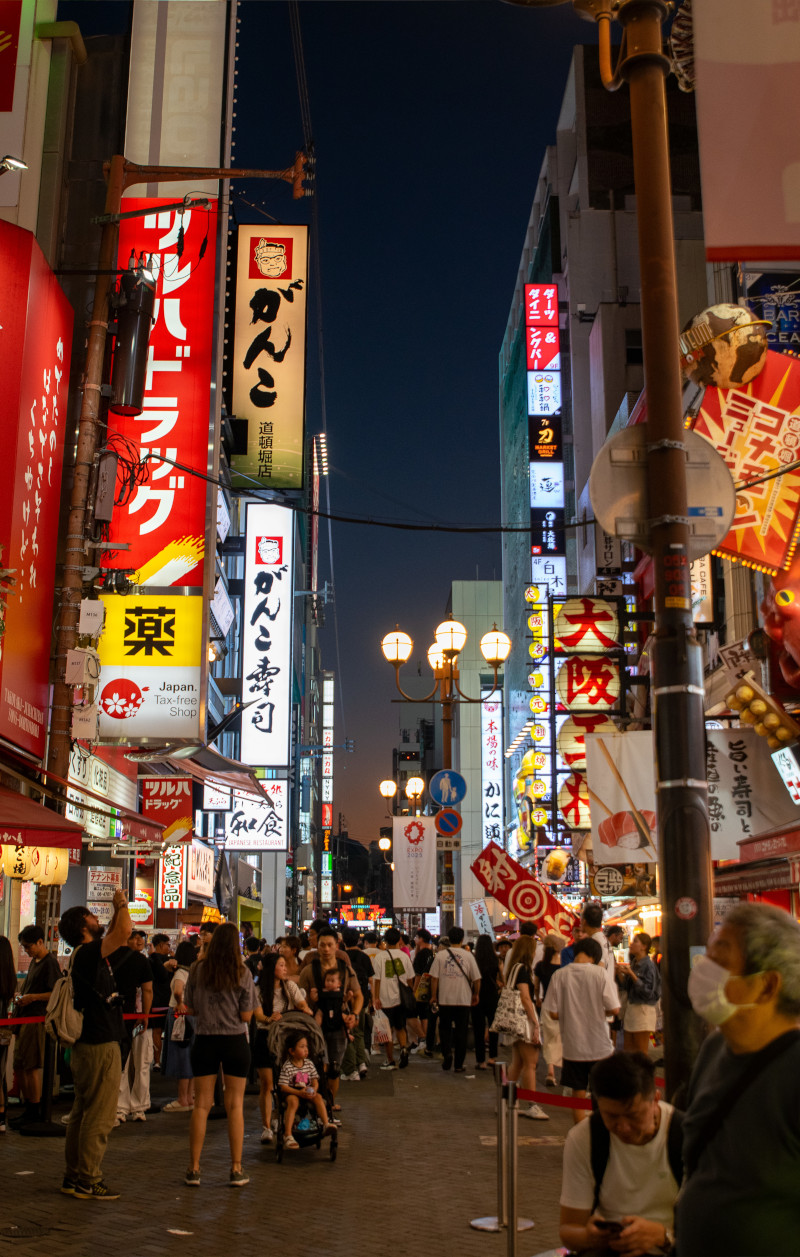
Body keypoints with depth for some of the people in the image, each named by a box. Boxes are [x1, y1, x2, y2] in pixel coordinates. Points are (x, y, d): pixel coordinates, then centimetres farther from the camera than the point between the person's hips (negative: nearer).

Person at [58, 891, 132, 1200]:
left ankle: (74, 1176, 23)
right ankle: (88, 1181, 1)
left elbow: (115, 934, 29)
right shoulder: (87, 953, -17)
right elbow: (124, 932, -28)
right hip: (101, 1046, -10)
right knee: (99, 1117, -4)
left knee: (82, 1113, 15)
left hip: (87, 1044, 10)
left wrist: (119, 908, 18)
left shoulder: (87, 954, 12)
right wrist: (123, 905, -11)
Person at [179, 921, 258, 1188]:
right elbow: (246, 1016, -8)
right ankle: (236, 1169, 10)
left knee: (201, 1104, 9)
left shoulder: (197, 970, -5)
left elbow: (190, 1008, 1)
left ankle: (194, 1168, 13)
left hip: (204, 1041, 1)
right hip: (235, 1042, -1)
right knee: (235, 1105, 7)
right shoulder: (242, 973, -9)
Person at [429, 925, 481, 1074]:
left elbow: (434, 978, -4)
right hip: (464, 1000, 0)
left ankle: (447, 1052, -7)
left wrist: (433, 996, 7)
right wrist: (476, 995, 15)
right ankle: (458, 1065, 10)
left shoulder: (440, 955, -3)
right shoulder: (468, 955, -3)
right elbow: (476, 978, -1)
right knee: (461, 1031, 8)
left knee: (445, 1028, 17)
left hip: (445, 1000, 0)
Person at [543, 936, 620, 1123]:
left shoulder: (559, 975, -6)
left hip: (572, 1046, 1)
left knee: (578, 1096, 12)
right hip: (600, 1046, -1)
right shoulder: (601, 973, -9)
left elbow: (553, 1013, -4)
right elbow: (614, 1009, -10)